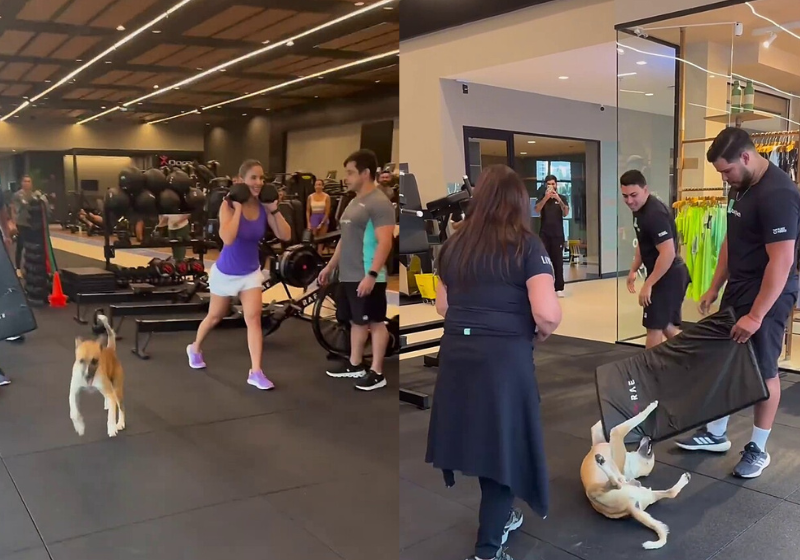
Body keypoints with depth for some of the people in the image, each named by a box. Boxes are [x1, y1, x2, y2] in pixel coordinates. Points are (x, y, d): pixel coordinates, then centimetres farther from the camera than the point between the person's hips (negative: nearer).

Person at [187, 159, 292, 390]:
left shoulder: (263, 207, -9)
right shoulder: (229, 205, -21)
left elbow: (285, 235, -15)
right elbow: (227, 238, -37)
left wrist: (274, 210, -21)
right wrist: (238, 208, -32)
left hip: (251, 272, 3)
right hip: (226, 272, -3)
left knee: (253, 317, -9)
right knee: (215, 317, 17)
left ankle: (256, 372, -6)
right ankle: (195, 349, 46)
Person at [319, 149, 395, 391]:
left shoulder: (379, 203, -14)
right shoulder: (354, 202, 16)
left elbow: (385, 242, -21)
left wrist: (372, 275, -27)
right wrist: (330, 266, 23)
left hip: (367, 278, -9)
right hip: (348, 276, 9)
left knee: (375, 322, 0)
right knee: (356, 321, 17)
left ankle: (377, 372, 7)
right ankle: (355, 365, 29)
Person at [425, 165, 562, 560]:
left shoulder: (454, 244, 8)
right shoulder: (526, 245, -8)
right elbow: (547, 314, -18)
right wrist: (540, 334, 2)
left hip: (456, 353, 6)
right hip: (505, 357, -5)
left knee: (476, 439, 20)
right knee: (504, 445, 9)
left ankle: (497, 518, 40)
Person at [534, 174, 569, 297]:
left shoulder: (561, 198, 7)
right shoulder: (542, 197, 7)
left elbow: (566, 213, -9)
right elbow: (537, 210, -13)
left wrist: (558, 199, -23)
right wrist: (546, 197, -27)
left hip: (558, 234, 0)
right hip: (544, 234, 0)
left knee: (558, 260, -2)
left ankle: (559, 288, 0)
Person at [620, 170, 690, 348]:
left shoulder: (655, 214, -24)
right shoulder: (639, 209, 8)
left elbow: (668, 253, -28)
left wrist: (648, 284, -23)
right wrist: (634, 270, 17)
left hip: (668, 276, -10)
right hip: (664, 275, 10)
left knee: (654, 327, -1)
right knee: (666, 326, 16)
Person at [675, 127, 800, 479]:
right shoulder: (740, 188, 6)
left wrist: (756, 315, -24)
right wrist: (714, 287, 16)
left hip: (767, 296, -8)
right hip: (737, 290, 9)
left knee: (762, 371, 3)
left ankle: (758, 449, 19)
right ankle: (716, 434, 27)